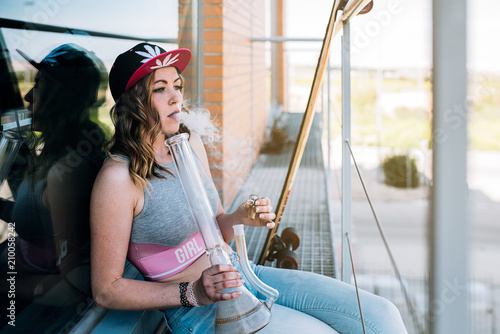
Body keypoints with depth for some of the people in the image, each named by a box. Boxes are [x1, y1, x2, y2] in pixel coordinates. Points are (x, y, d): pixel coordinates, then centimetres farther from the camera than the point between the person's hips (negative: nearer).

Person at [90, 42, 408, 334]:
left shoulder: (190, 143, 4)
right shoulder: (119, 176, -17)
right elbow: (106, 290, -13)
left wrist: (240, 218, -7)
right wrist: (194, 293, -21)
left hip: (242, 274, 6)